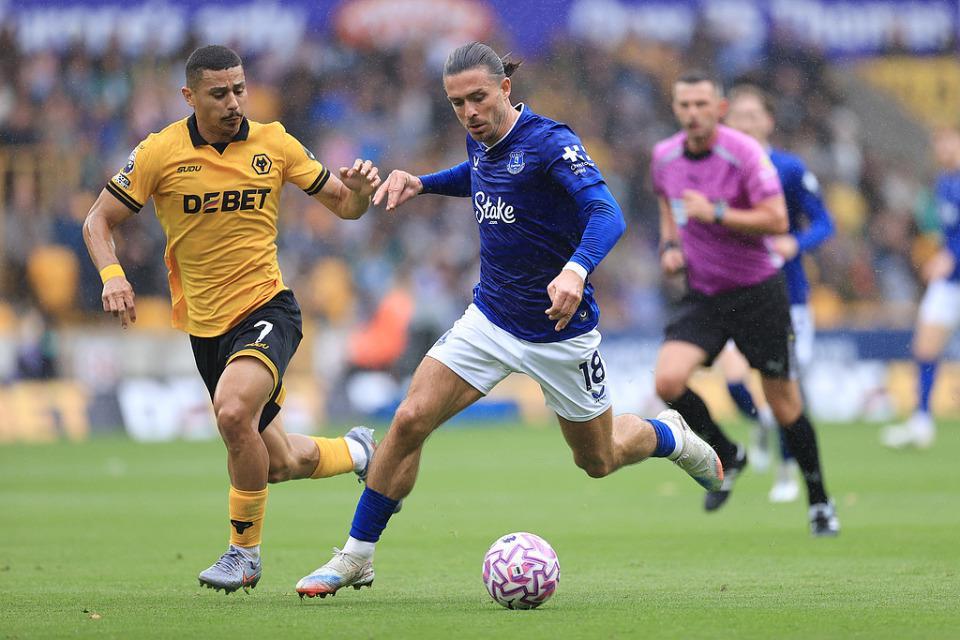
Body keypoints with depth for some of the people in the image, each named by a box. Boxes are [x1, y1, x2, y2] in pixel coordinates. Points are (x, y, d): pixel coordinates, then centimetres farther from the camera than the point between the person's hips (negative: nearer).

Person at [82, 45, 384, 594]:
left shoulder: (273, 143, -2)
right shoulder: (160, 153, -5)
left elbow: (344, 206, 7)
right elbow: (98, 222, 1)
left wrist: (360, 191, -17)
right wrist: (112, 274, -19)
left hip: (267, 308, -2)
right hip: (205, 324, 2)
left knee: (233, 408, -32)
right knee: (281, 464, 10)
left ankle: (245, 550, -14)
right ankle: (355, 452, 45)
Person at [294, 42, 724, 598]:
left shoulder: (549, 142, -22)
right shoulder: (481, 141, 0)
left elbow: (607, 214, -36)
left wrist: (576, 270, -55)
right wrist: (421, 183, 8)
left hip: (559, 330, -5)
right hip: (490, 318, 5)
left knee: (598, 461, 12)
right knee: (410, 420, -12)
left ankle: (669, 436, 47)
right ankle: (357, 557, -2)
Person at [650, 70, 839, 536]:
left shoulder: (744, 153, -16)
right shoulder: (664, 156, 2)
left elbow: (776, 221, -20)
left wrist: (715, 213, -25)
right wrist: (669, 245, 5)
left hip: (756, 292, -4)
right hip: (701, 295, 4)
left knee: (783, 402, 1)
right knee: (668, 380, -18)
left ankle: (819, 501, 20)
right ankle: (727, 458, 8)